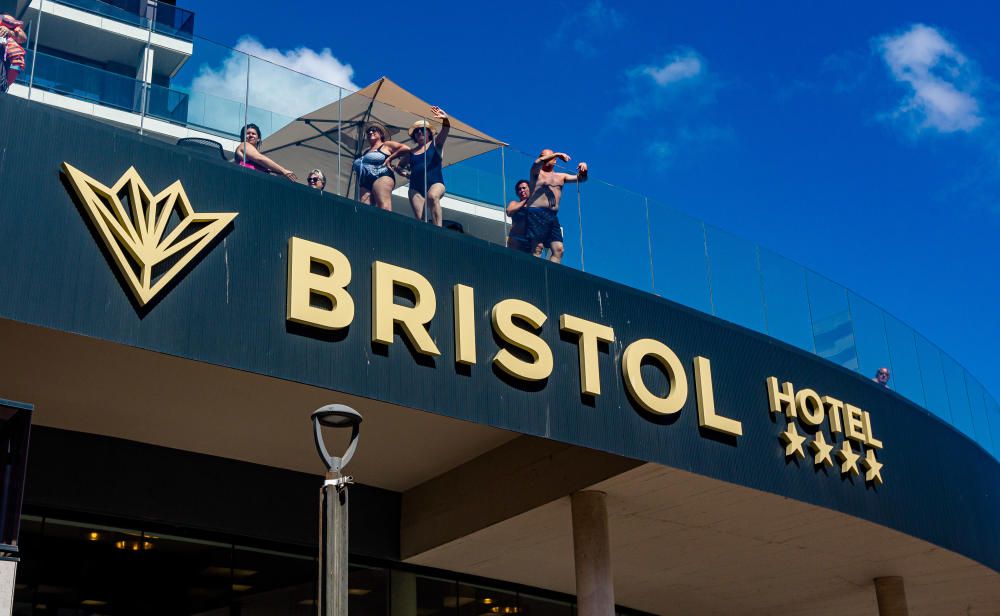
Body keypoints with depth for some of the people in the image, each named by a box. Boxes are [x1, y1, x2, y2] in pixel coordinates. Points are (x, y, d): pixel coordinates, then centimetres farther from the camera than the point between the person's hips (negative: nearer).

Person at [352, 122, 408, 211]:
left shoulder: (386, 145, 12)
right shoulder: (366, 152, 32)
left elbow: (406, 148, 1)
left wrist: (390, 158, -1)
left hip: (381, 177, -7)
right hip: (365, 184, 7)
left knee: (384, 207, -25)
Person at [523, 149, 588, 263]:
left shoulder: (561, 176, 24)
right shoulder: (537, 173, 10)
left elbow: (580, 178, 21)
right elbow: (538, 162, -11)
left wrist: (583, 171, -2)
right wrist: (557, 154, -19)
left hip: (553, 216, 5)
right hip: (536, 213, -5)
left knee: (558, 249, -7)